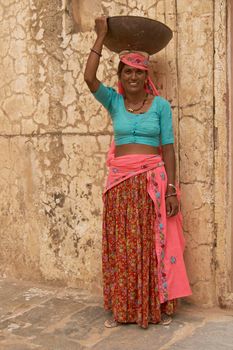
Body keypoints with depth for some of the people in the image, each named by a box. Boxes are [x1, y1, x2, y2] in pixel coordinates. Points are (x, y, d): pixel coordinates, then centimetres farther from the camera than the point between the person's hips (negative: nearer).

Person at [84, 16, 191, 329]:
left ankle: (159, 307, 18)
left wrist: (171, 189, -8)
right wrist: (101, 37, -5)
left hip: (152, 181, -2)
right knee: (122, 247, 6)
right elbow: (89, 77, -9)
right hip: (120, 182, 2)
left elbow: (168, 148, -2)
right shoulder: (114, 101, 6)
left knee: (154, 244, 4)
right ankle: (123, 309, 19)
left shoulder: (160, 105, 1)